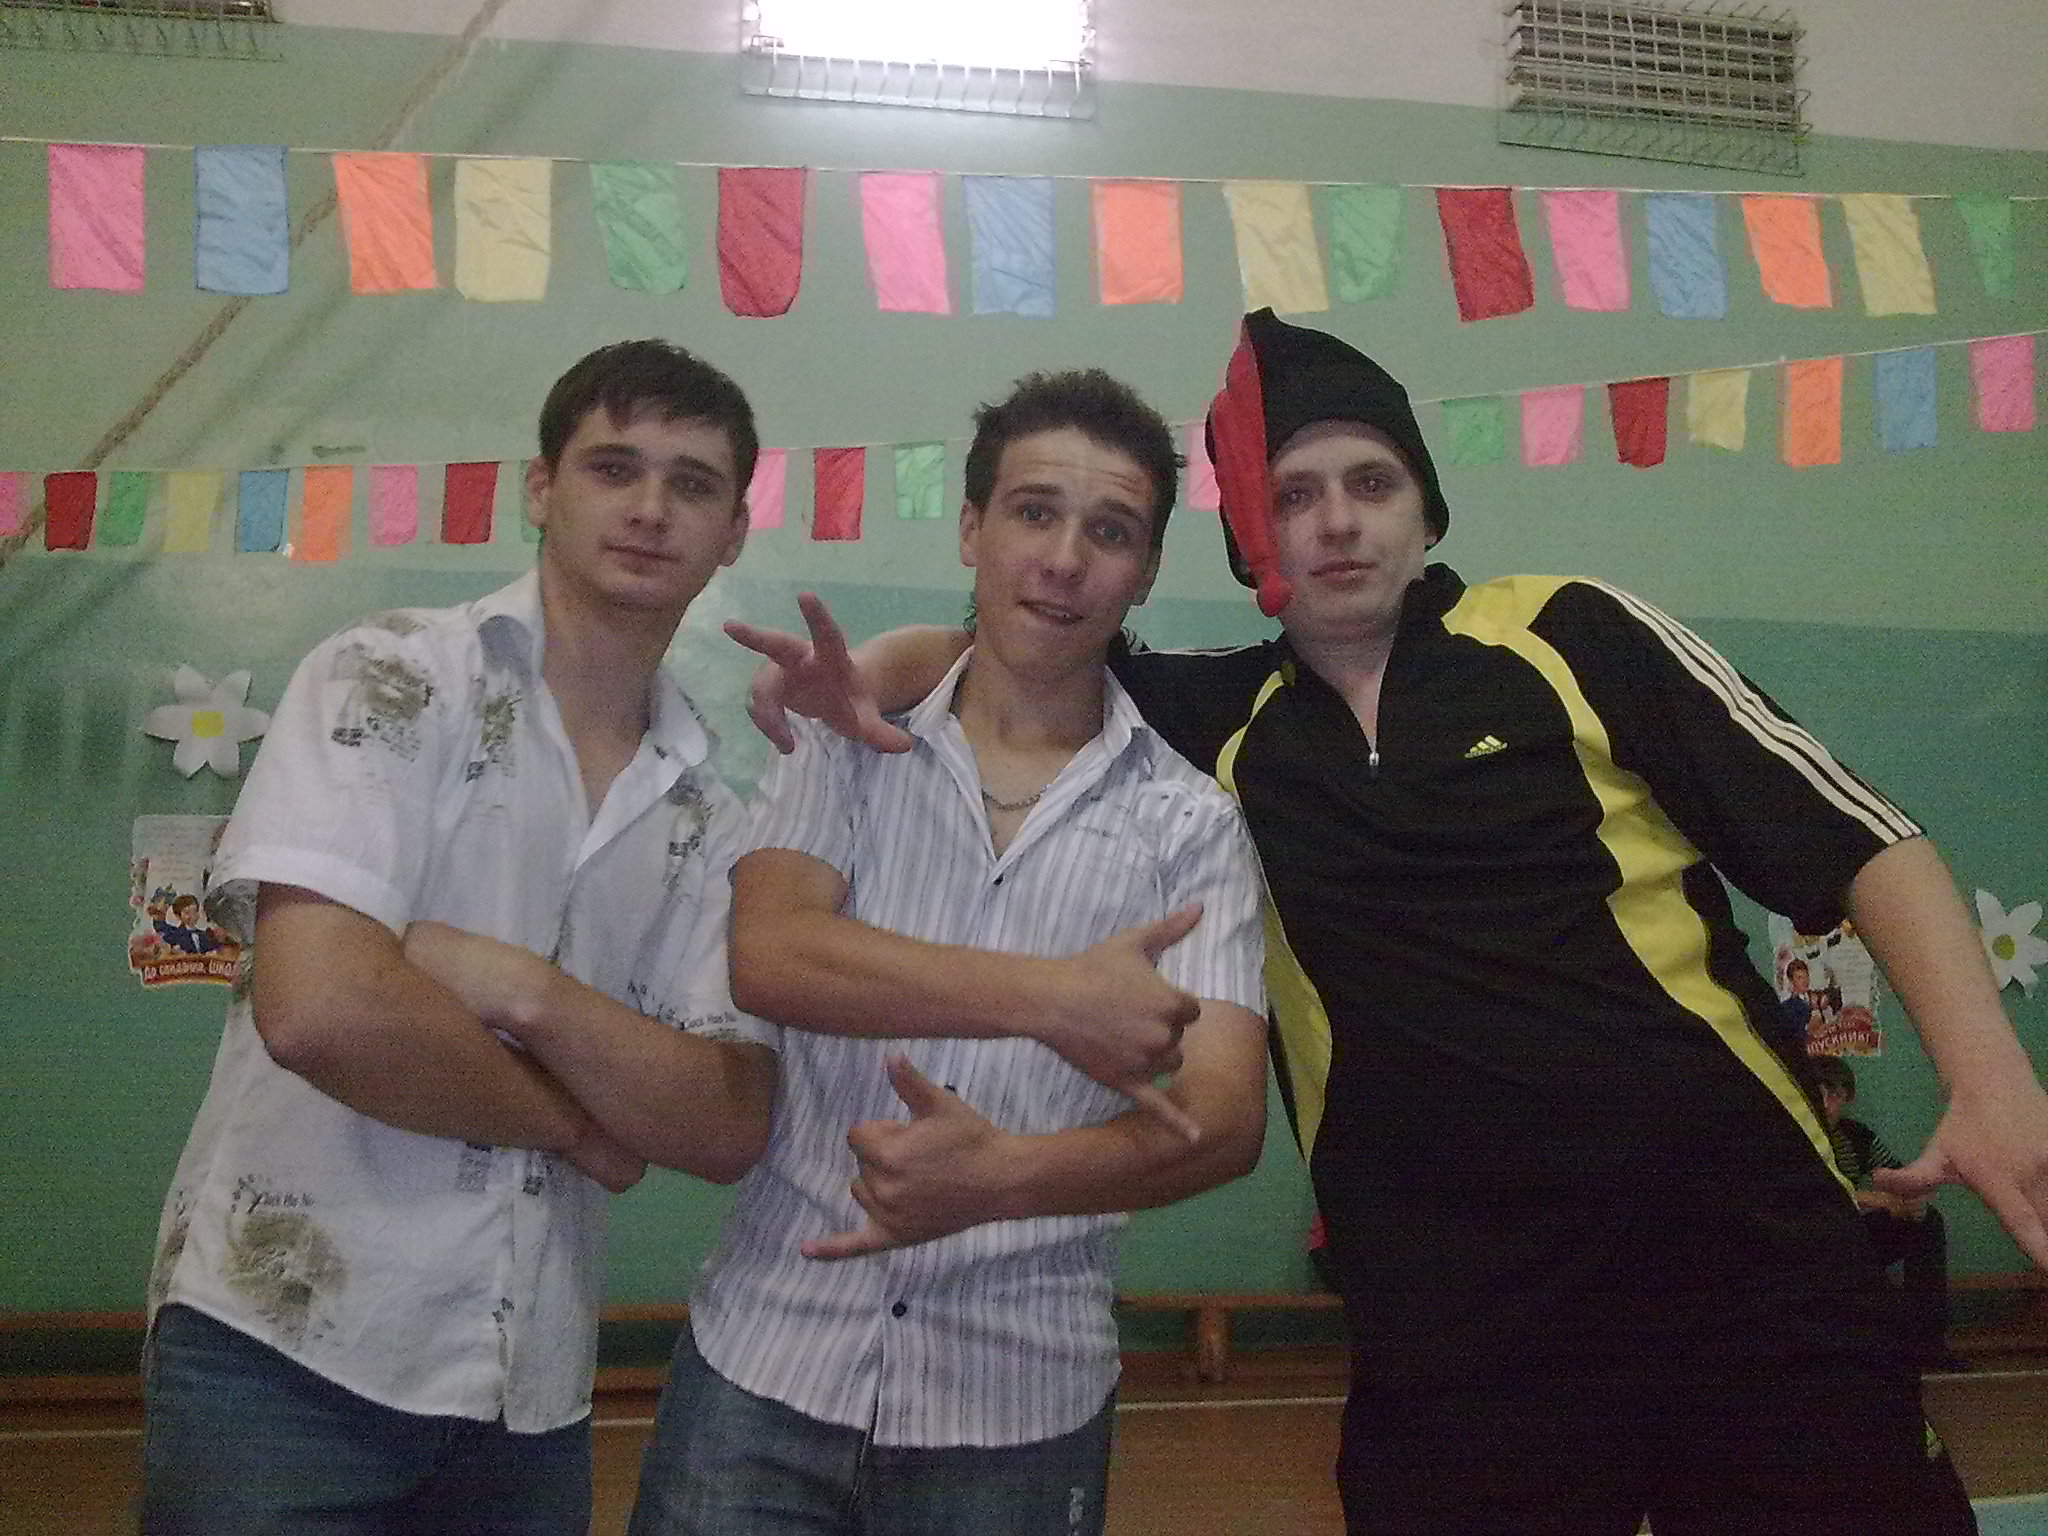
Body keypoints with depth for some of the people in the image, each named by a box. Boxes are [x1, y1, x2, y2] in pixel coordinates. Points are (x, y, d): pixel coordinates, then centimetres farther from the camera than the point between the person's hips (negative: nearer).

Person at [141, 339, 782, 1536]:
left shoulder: (709, 821, 7)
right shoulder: (392, 682, -8)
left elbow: (727, 1129, -2)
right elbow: (319, 1011, -21)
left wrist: (525, 990, -16)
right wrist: (581, 1125, -7)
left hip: (533, 1395, 5)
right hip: (287, 1350, -5)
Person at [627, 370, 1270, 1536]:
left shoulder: (1191, 824, -2)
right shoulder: (847, 752, 2)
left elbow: (1226, 1118, -12)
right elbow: (767, 956, -15)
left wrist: (1007, 1174, -31)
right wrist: (1050, 998, -26)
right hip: (766, 1362, 1)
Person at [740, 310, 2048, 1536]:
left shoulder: (1570, 635, 0)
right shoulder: (1220, 725, 7)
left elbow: (1860, 841, 0)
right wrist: (868, 671, -5)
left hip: (1740, 1251, -1)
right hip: (1453, 1319, 2)